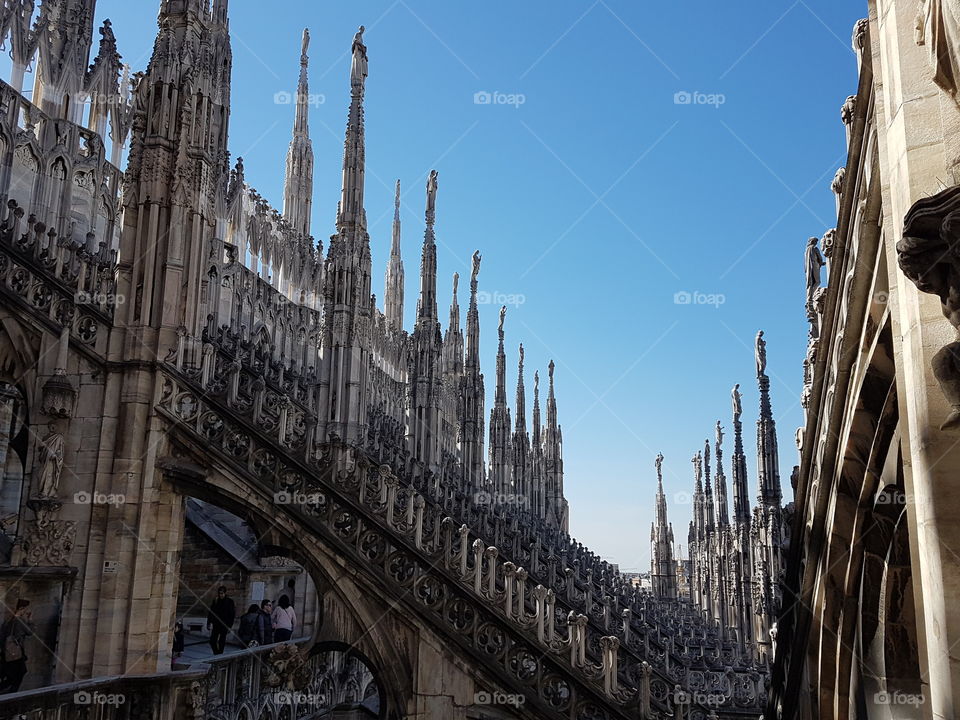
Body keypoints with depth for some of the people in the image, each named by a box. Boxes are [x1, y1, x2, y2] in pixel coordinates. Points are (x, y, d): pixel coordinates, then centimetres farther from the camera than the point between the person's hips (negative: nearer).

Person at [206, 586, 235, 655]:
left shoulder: (229, 602, -4)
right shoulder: (215, 601, 6)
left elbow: (232, 615, -5)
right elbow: (210, 613, 9)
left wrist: (229, 626, -10)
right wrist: (208, 623, 3)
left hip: (224, 626, -3)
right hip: (216, 625, 3)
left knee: (221, 642, -1)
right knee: (212, 641, -1)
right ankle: (216, 654, 19)